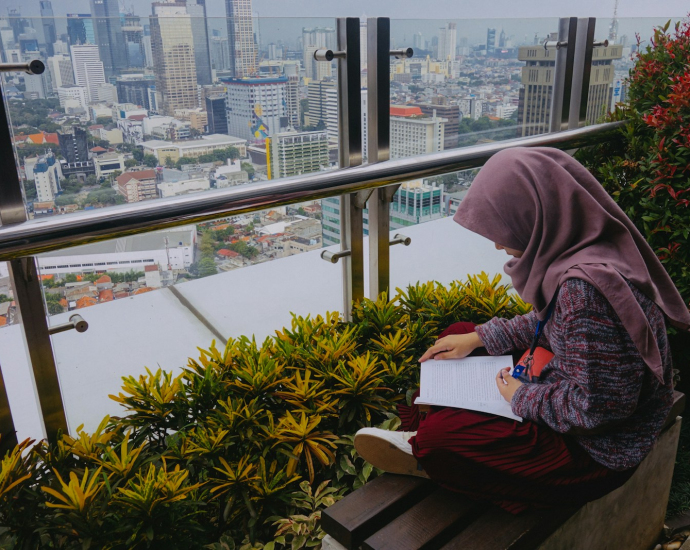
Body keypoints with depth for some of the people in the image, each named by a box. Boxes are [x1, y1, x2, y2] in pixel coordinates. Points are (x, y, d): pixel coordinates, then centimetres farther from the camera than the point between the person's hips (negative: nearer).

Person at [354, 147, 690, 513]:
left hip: (595, 451, -10)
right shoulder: (585, 247, -4)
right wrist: (478, 338, 7)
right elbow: (549, 321, 12)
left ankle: (420, 447, 13)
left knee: (439, 434, -21)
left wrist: (522, 397, -15)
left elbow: (594, 409, -31)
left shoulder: (585, 286, -35)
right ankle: (417, 437, 13)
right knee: (457, 336, 11)